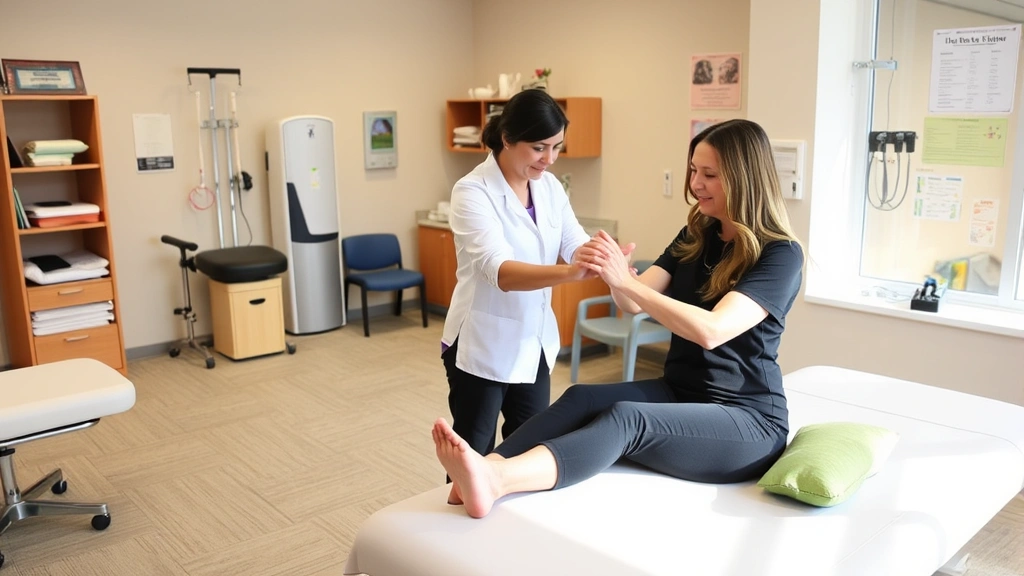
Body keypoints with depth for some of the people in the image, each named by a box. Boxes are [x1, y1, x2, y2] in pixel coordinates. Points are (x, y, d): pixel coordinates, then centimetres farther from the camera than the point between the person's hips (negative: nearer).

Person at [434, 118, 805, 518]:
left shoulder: (780, 255, -12)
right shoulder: (696, 237, 9)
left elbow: (711, 330, -27)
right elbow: (634, 303, -2)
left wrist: (625, 281, -31)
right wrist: (614, 274, -24)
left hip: (747, 417, -6)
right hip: (679, 394, 7)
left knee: (626, 418, -34)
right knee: (581, 399, -22)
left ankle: (494, 479, -52)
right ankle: (482, 472, -41)